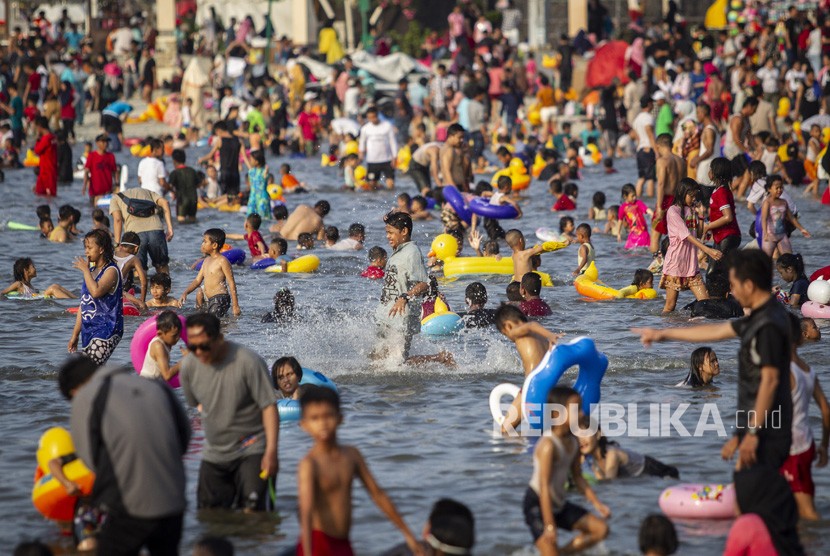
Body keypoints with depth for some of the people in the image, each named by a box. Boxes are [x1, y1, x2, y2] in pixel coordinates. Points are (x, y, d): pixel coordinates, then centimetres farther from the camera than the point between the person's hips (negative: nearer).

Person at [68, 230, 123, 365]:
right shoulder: (91, 271, 16)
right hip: (89, 331, 9)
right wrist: (75, 334, 20)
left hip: (106, 330, -9)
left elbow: (96, 291, -30)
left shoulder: (111, 271, -9)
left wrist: (85, 270, -17)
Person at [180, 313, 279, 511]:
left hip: (251, 450, -5)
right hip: (214, 455, 5)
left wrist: (271, 452, -23)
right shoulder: (189, 365, -6)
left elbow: (269, 407, -17)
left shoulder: (248, 362, -20)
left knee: (251, 511, -18)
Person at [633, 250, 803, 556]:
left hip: (764, 430, -10)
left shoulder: (769, 325, -18)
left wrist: (752, 433, -23)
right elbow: (716, 331, 25)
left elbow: (769, 380, -22)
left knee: (756, 500, -9)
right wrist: (663, 334, 31)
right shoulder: (759, 318, 13)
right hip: (759, 426, 10)